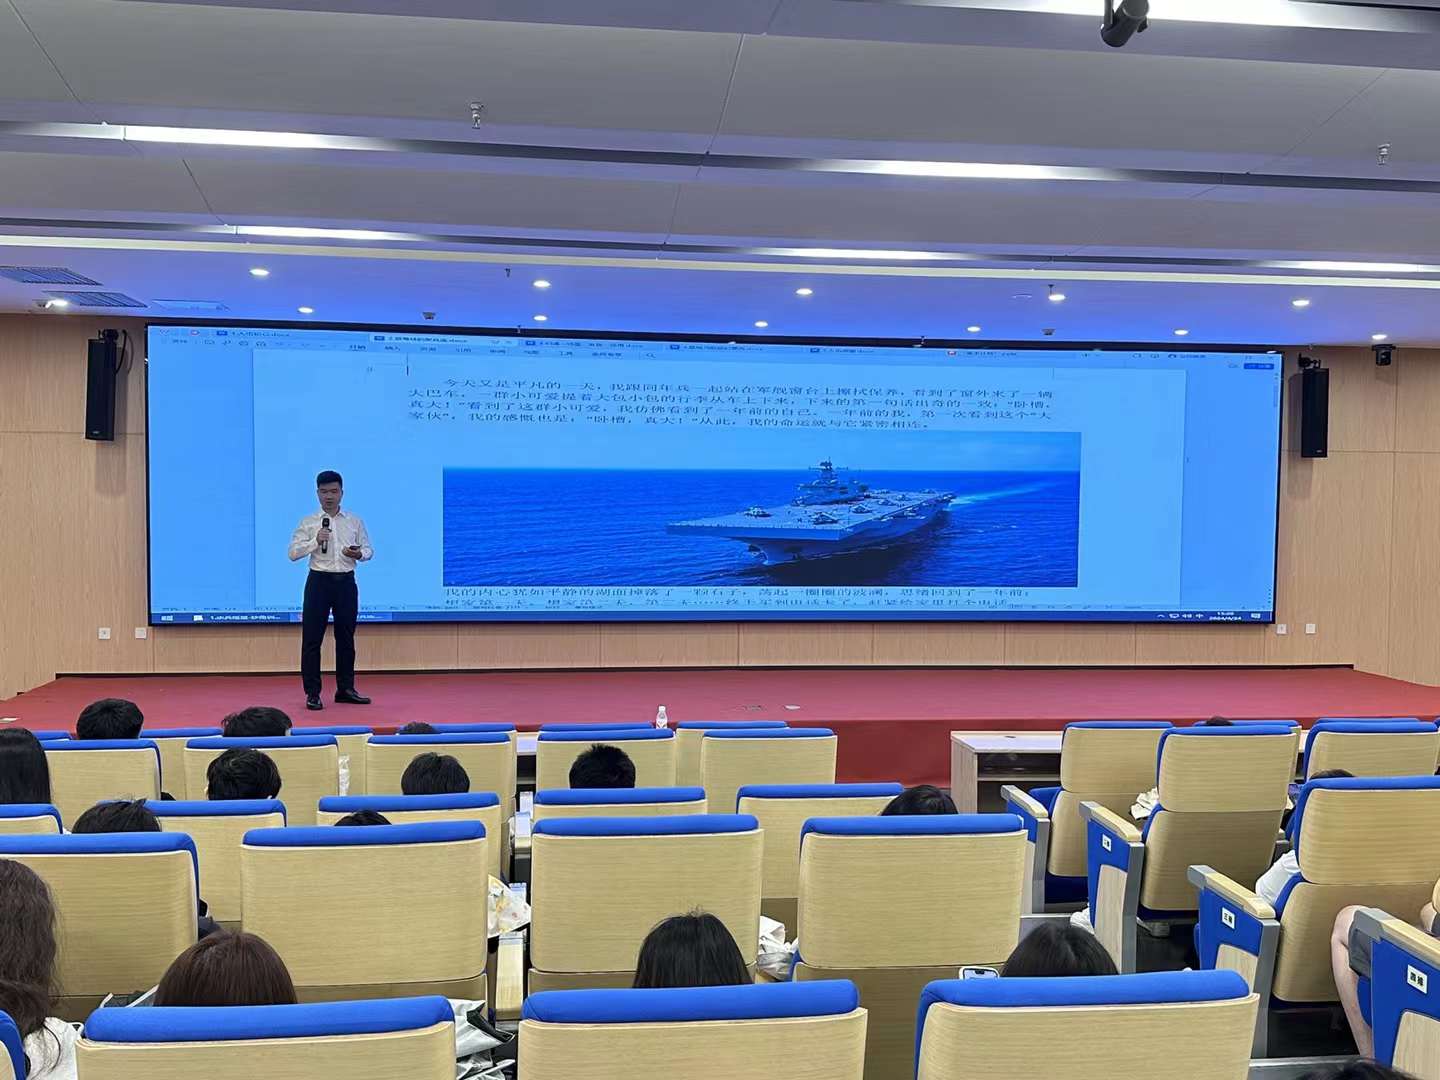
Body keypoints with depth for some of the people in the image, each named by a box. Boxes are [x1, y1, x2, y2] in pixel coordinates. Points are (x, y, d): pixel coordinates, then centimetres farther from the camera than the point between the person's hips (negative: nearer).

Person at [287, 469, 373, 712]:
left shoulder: (355, 521, 8)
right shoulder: (308, 523, 1)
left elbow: (369, 549, 10)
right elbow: (293, 553, -4)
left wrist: (360, 554, -12)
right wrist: (315, 541, -18)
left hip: (346, 582, 2)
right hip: (319, 581, -2)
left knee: (346, 637, 9)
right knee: (312, 638, -1)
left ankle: (345, 688, 20)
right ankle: (312, 693, 6)